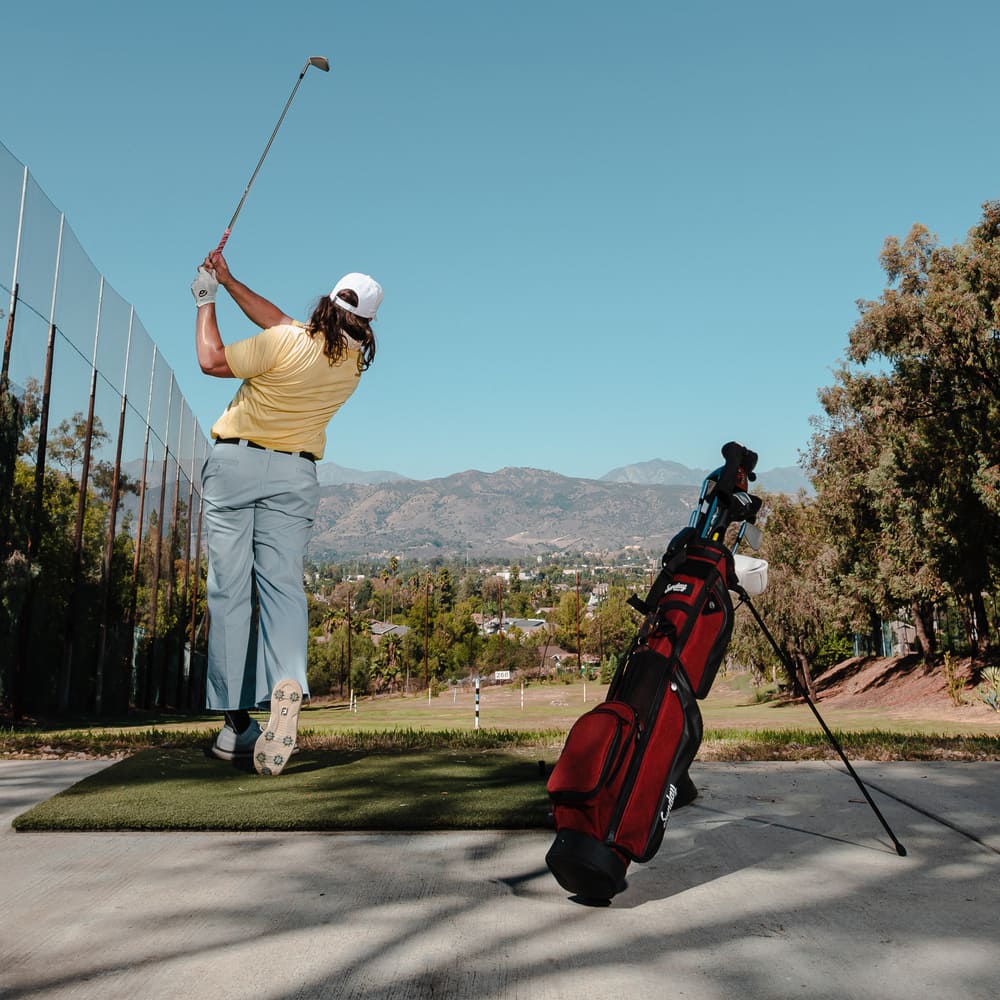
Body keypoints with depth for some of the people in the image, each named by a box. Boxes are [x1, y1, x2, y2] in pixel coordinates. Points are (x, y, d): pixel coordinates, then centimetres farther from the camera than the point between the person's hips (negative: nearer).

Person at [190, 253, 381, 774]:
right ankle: (287, 684, -29)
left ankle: (236, 722, 0)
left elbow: (212, 361, 1)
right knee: (282, 585, -1)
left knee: (229, 590, 0)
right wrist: (229, 281, 21)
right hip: (294, 476, 3)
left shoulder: (286, 343, -11)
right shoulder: (355, 362, 6)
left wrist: (207, 302, 14)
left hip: (234, 463, -3)